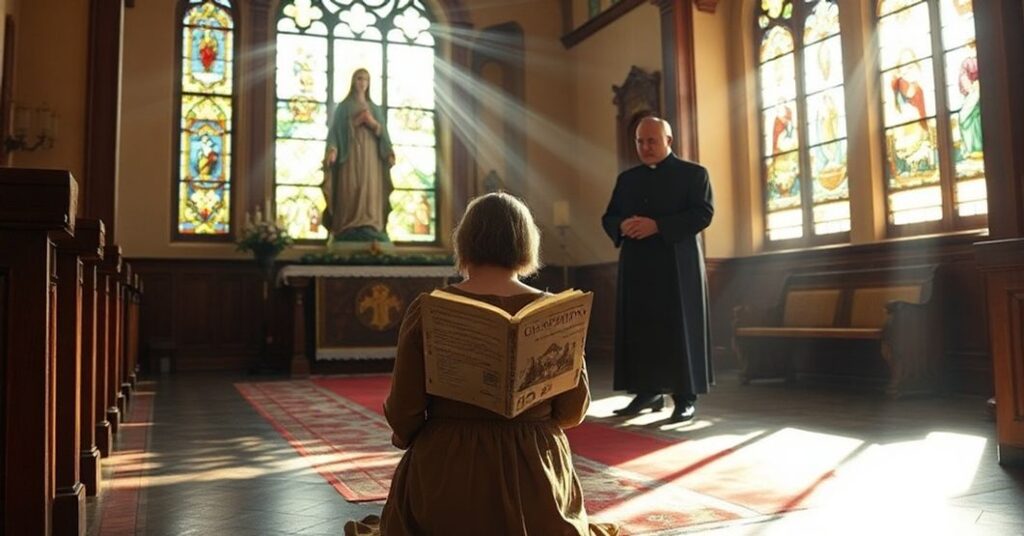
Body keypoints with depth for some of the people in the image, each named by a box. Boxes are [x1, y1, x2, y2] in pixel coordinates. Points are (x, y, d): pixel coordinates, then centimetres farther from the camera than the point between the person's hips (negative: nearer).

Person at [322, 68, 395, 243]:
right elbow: (336, 130, 1)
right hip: (350, 154, -3)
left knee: (370, 193, -7)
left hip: (371, 156, 3)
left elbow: (382, 133, 12)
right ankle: (349, 235, -16)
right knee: (350, 192, -13)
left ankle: (370, 233, -10)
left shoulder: (375, 108, 20)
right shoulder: (344, 106, 10)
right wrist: (332, 150, -15)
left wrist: (372, 122, -8)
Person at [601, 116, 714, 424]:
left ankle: (685, 397, 5)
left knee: (680, 331, -2)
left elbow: (703, 213, -9)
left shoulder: (693, 173, 3)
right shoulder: (626, 178, 17)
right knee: (639, 330, 4)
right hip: (636, 266, 4)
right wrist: (622, 226, -11)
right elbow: (608, 217, 14)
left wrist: (658, 226, -19)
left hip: (677, 266, -4)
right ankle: (648, 391, 13)